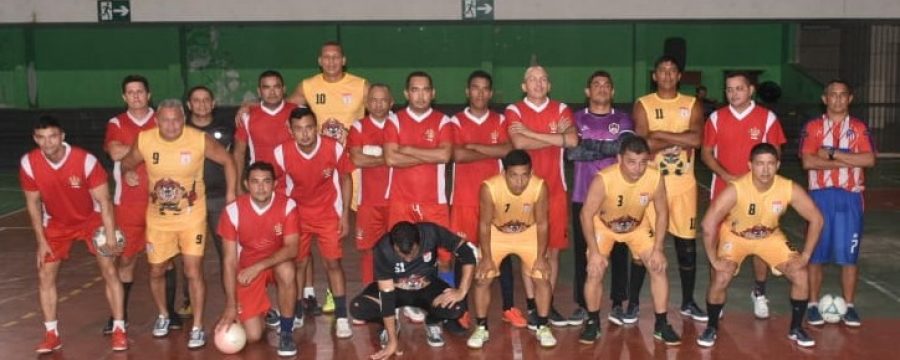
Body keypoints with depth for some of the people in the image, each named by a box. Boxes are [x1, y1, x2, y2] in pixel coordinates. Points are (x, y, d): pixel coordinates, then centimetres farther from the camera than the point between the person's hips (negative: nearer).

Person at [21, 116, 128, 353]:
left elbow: (104, 201, -21)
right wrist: (41, 241, -6)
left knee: (109, 271, -8)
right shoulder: (29, 164, -19)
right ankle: (52, 334, 10)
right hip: (56, 223, 3)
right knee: (45, 275, -1)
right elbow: (33, 204, -6)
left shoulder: (85, 160, -29)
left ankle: (119, 329, 2)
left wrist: (110, 237, -22)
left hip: (91, 219, -3)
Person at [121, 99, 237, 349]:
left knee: (193, 272, -7)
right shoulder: (144, 141, -12)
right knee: (156, 272, 13)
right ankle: (163, 316, 40)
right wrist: (127, 173, -10)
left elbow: (227, 161, -4)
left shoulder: (200, 140, -18)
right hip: (158, 218, 3)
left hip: (192, 217, -3)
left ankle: (198, 328, 8)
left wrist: (231, 193, -7)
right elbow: (127, 163, 7)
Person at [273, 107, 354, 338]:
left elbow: (345, 178, -5)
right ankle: (296, 314, 24)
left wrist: (345, 214, -6)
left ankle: (341, 317, 6)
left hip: (329, 214, -1)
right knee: (298, 263, 9)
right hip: (297, 214, 1)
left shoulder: (334, 148, -21)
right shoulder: (281, 153, -19)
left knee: (333, 263, -2)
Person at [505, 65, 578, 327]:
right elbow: (519, 143, -20)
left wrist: (530, 132, -15)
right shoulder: (514, 111, 0)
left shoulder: (561, 109, 6)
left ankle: (549, 304, 17)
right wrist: (556, 136, -14)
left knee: (553, 249, 6)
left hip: (555, 189, 2)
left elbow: (572, 141, -13)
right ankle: (532, 306, 9)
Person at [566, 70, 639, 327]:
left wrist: (588, 145, -12)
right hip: (583, 196, 0)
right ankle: (582, 305, 11)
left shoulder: (623, 120, 8)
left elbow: (624, 147, -11)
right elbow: (571, 151, -9)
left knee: (618, 250, 3)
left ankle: (618, 304, 13)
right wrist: (607, 148, -11)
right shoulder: (576, 119, 7)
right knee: (582, 250, 2)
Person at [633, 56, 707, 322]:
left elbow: (697, 139, -11)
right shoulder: (643, 105, 0)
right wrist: (680, 139, -11)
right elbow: (644, 144, -14)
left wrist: (661, 134, -13)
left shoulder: (692, 105, 6)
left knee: (687, 242, 8)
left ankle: (688, 302, 22)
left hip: (684, 184, 2)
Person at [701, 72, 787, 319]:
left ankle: (759, 293, 21)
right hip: (723, 189, 1)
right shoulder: (716, 118, 2)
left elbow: (774, 154, 0)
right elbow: (706, 153, 3)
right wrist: (725, 175, -12)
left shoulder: (767, 118, -2)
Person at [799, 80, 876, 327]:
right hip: (821, 196, -1)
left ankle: (849, 306, 14)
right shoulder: (812, 127, 4)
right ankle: (813, 305, 12)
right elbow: (807, 162, -11)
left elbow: (869, 160, -8)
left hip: (851, 197, 1)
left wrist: (833, 153, -13)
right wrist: (847, 162, -12)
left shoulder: (859, 128, 8)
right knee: (816, 252, 3)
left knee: (849, 254, 4)